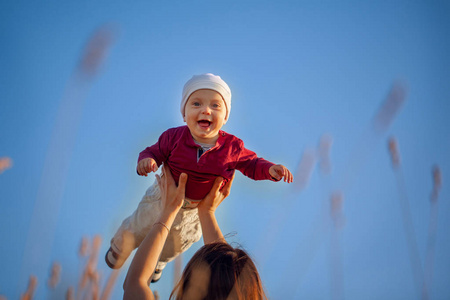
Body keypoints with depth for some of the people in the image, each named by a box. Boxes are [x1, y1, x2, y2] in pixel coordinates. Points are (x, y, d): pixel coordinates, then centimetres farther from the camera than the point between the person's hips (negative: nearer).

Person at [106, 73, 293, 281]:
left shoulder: (232, 147, -25)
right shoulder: (173, 137, -28)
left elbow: (251, 164, -11)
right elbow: (154, 152, -16)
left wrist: (270, 170, -30)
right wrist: (146, 160, -39)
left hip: (197, 209, 2)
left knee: (175, 246, 31)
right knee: (136, 231, 24)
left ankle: (157, 262, 69)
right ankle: (119, 248, 63)